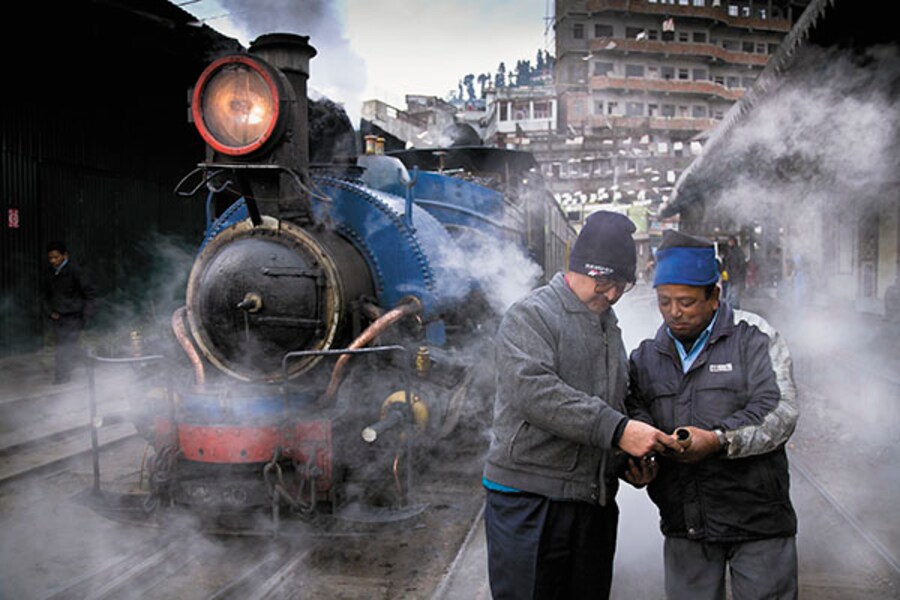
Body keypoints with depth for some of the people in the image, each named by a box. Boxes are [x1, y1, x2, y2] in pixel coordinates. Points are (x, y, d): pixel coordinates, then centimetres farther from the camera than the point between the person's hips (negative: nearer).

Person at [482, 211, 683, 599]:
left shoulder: (609, 326, 18)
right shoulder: (530, 316, -8)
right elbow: (534, 390, -24)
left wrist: (629, 461, 7)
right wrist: (617, 430, -27)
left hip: (595, 504, 8)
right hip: (529, 504, -7)